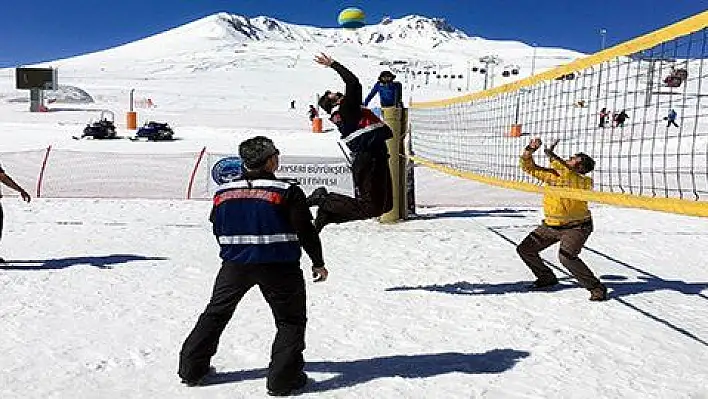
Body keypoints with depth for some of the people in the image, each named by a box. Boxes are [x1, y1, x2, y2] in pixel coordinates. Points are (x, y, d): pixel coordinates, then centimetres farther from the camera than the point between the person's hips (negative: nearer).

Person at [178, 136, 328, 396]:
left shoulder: (222, 193, 3)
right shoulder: (287, 191, -11)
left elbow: (218, 231, 13)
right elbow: (305, 231, -9)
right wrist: (318, 262, 2)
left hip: (234, 265, 4)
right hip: (279, 266, -4)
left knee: (215, 314, 20)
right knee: (291, 321, 10)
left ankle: (192, 369, 26)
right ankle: (283, 379, 7)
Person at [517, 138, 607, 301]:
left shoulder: (585, 182, -20)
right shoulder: (552, 174, -2)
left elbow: (569, 176, -41)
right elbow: (529, 167, 5)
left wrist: (551, 155, -38)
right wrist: (529, 150, -13)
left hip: (576, 227, -7)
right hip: (551, 225, 7)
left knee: (566, 256, -29)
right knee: (525, 249, 6)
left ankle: (597, 288, -10)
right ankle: (547, 277, 28)